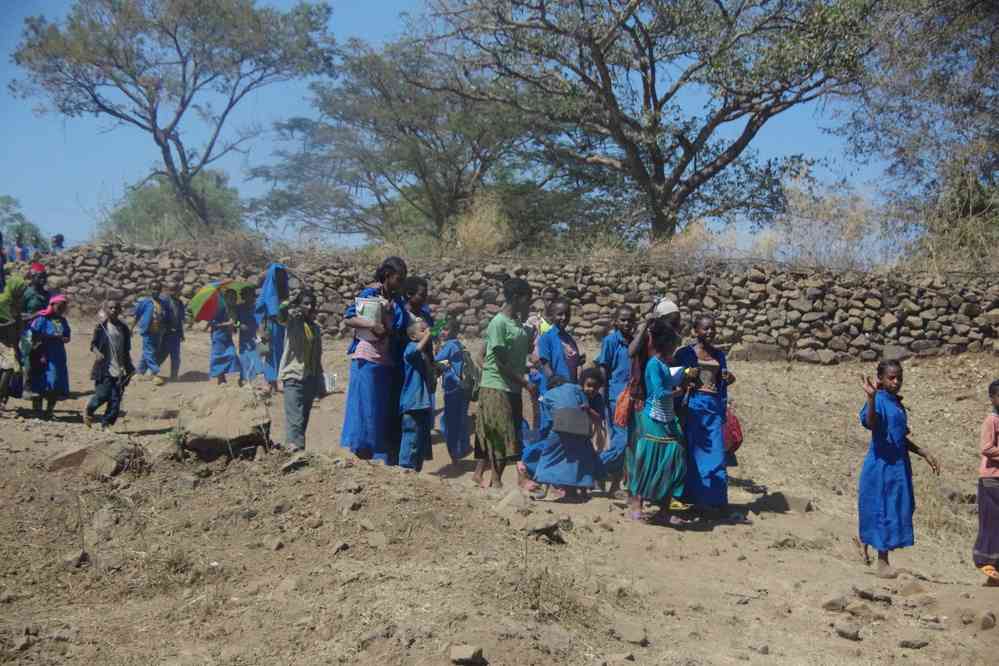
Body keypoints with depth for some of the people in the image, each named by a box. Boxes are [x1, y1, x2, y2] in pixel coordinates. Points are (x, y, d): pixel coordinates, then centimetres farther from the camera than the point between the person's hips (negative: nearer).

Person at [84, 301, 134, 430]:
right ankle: (88, 411, 22)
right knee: (102, 395, -7)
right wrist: (98, 353, -19)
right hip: (104, 369, -3)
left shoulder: (124, 328, 10)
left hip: (119, 370, 3)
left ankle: (107, 424, 8)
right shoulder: (101, 327, -1)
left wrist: (130, 368, 13)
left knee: (115, 399, -2)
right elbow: (93, 344, 2)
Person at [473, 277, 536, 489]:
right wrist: (525, 382, -14)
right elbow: (501, 362, -15)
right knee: (500, 434, -5)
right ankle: (496, 479, 2)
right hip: (496, 386, -8)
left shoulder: (519, 324, 12)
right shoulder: (499, 323, -13)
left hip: (512, 388, 8)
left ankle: (479, 473, 15)